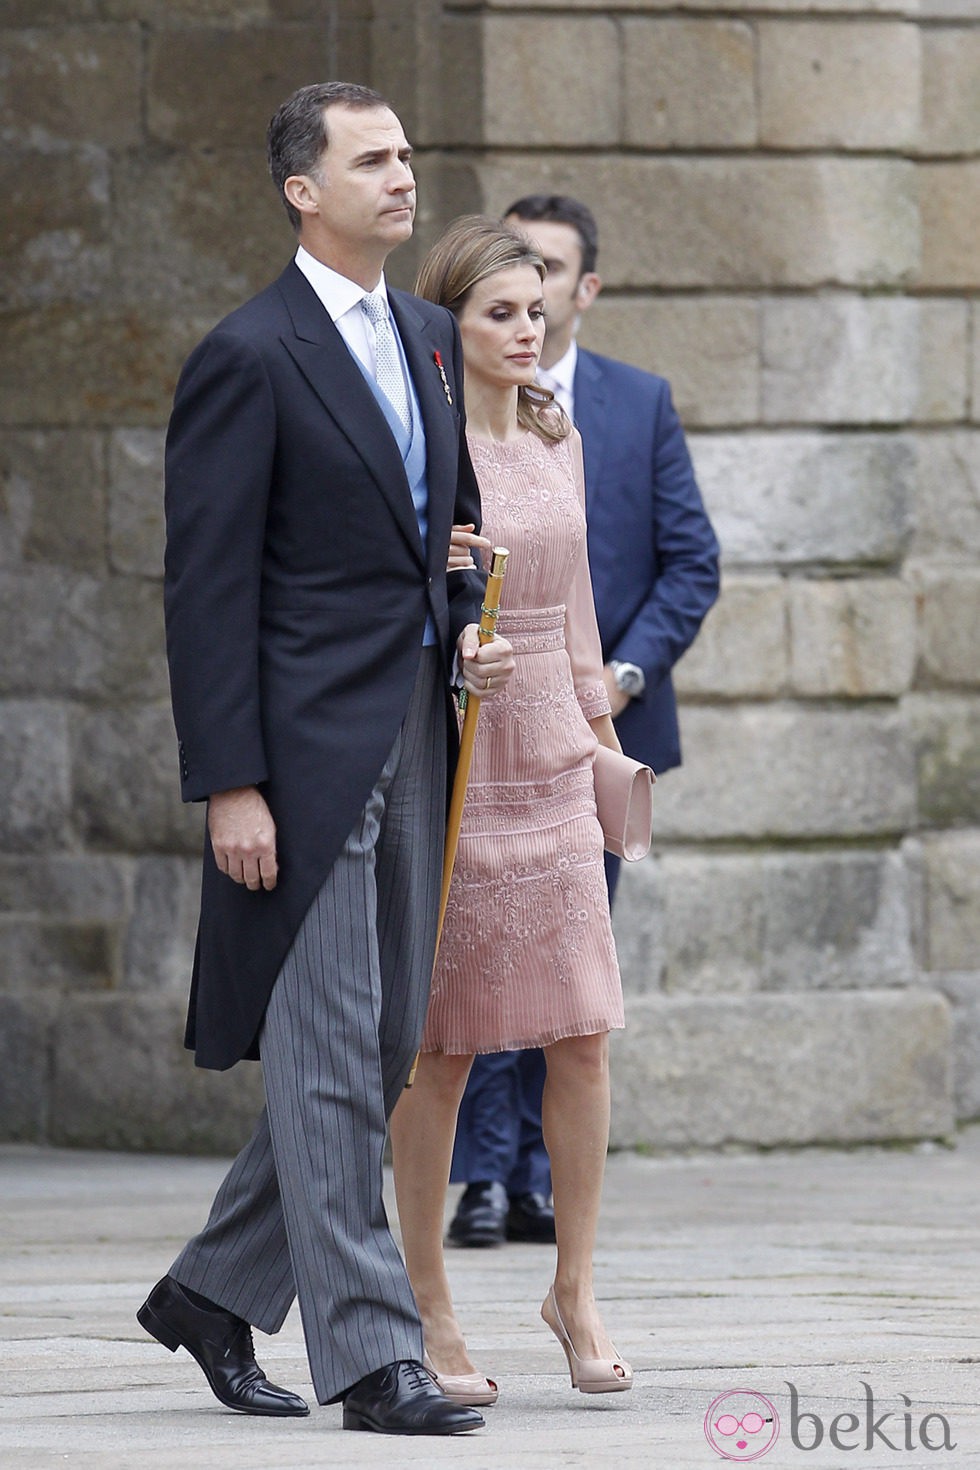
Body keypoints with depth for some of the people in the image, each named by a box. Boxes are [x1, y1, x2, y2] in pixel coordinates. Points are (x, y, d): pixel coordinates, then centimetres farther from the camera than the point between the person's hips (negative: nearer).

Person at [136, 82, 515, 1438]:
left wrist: (474, 634, 4)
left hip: (414, 738, 8)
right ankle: (369, 1355, -3)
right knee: (329, 1059, -5)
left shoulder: (430, 342, 15)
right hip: (306, 750, -8)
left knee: (382, 1053, 11)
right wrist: (229, 785, -16)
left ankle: (216, 1290, 25)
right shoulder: (248, 358, -9)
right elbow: (208, 589, -11)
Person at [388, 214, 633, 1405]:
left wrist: (599, 729, 20)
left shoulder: (558, 442, 11)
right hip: (444, 761, -5)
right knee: (439, 1050, -1)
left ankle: (575, 1290, 11)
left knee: (582, 1035, -1)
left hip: (548, 763, 5)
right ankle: (427, 1311, 8)